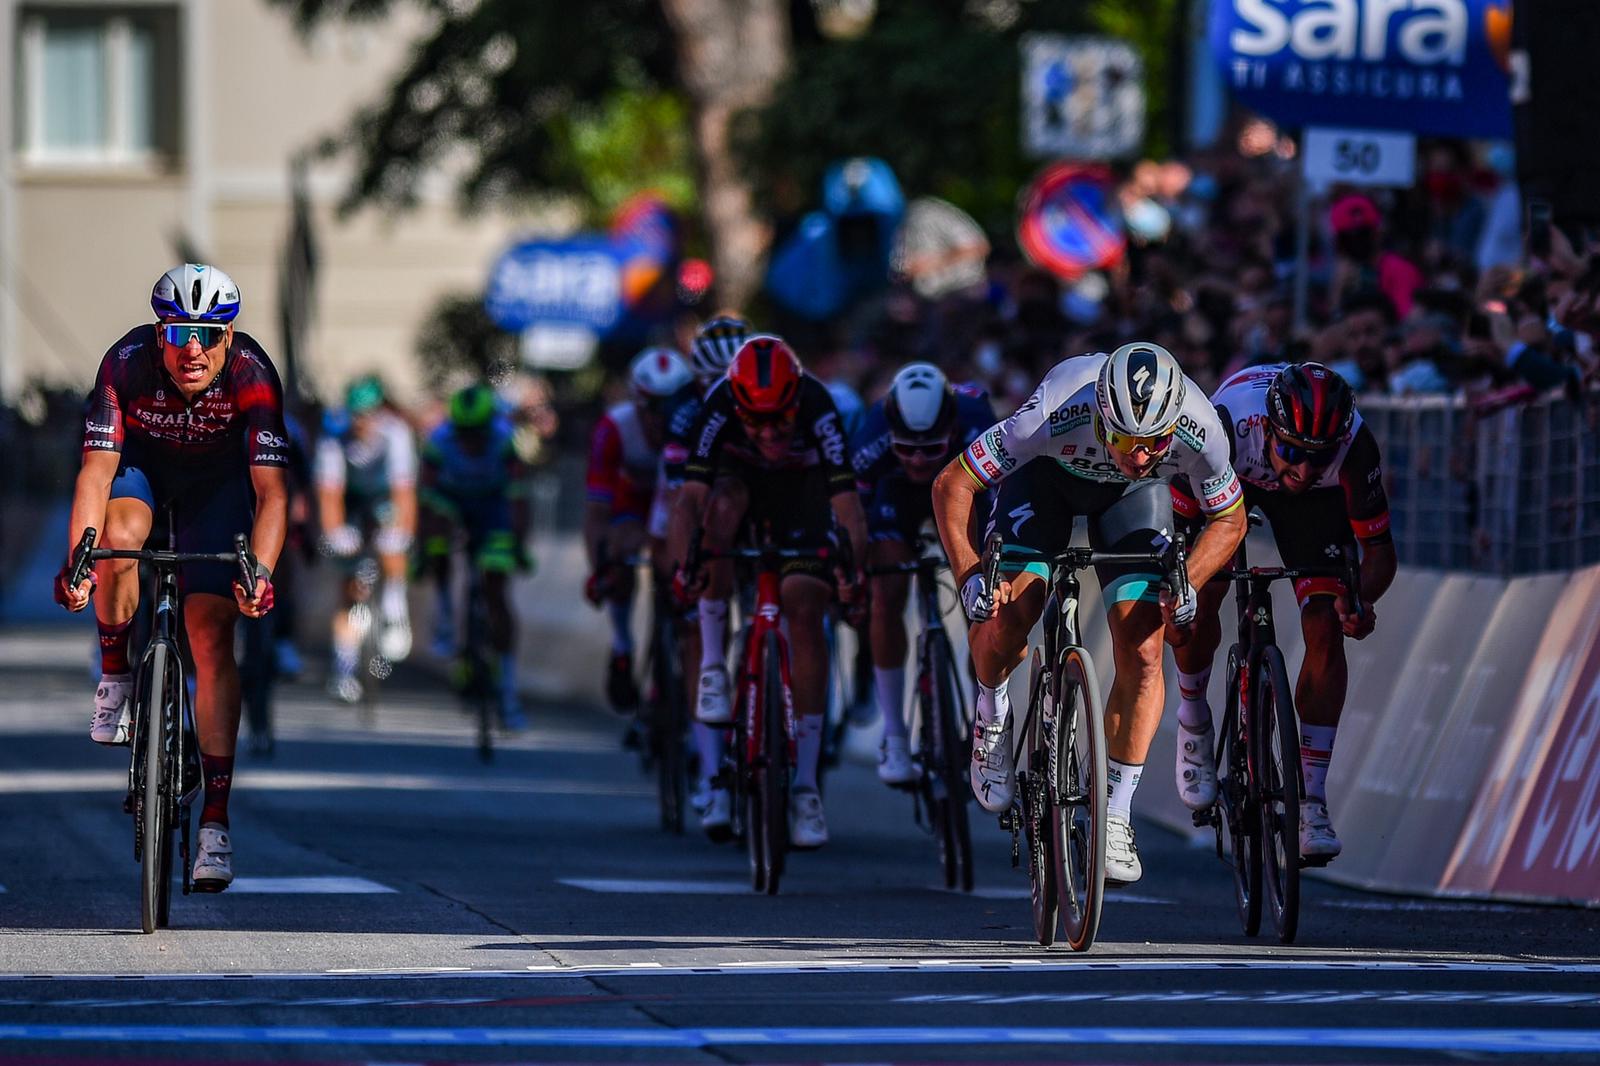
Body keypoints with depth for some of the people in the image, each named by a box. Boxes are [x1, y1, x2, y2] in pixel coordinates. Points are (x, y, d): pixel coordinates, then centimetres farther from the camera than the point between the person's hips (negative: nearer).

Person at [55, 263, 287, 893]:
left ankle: (215, 822, -9)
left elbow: (270, 492, -36)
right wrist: (75, 562, -50)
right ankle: (115, 674, -9)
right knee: (122, 534, -36)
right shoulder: (126, 363, -32)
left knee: (212, 637, -12)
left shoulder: (251, 374, -32)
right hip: (141, 462, 0)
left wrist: (261, 572, -52)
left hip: (218, 478, 0)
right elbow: (95, 471, -36)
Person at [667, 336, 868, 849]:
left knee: (805, 613, -15)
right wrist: (683, 565, -52)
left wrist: (854, 570, -53)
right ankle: (713, 666, -25)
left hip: (800, 492, -1)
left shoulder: (818, 408, -34)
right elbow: (690, 496, -37)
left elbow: (845, 500, -39)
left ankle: (806, 786, -11)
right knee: (722, 505, -35)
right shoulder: (718, 407, -32)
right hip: (740, 478, 1)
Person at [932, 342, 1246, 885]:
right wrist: (970, 577, -37)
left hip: (1132, 497, 1)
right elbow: (951, 486, -29)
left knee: (1142, 652, -12)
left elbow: (1229, 520, -13)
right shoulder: (1056, 412, -42)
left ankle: (1115, 815, 0)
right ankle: (992, 714, 11)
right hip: (1046, 475, -1)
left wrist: (1185, 584, -27)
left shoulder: (1199, 431, -36)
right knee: (1006, 614, -23)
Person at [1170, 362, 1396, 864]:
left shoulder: (1355, 447, -37)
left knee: (1326, 630, -15)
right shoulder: (1224, 426, -42)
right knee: (1197, 599, -21)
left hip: (1314, 502, 1)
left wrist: (1360, 598, -45)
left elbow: (1379, 550, -24)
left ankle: (1311, 799, -8)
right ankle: (1194, 724, 10)